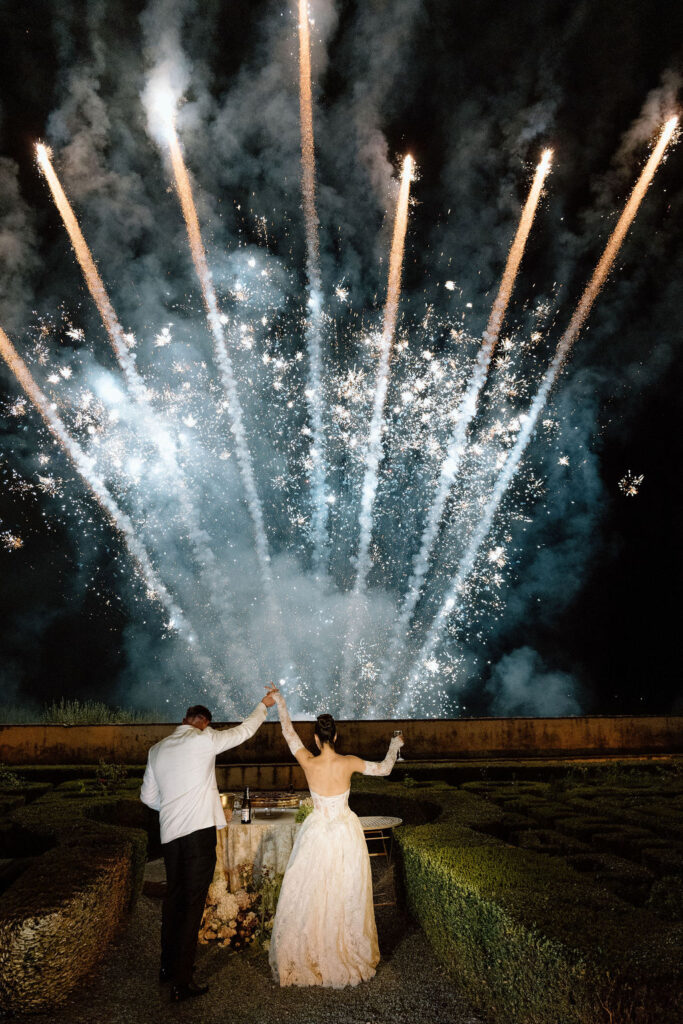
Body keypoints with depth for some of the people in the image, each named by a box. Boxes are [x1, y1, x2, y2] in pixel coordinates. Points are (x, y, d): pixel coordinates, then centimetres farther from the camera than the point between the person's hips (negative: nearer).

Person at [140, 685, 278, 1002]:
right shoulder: (203, 740, -8)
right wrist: (264, 704, 17)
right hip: (199, 832, -6)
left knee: (174, 897, 21)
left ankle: (168, 966, 35)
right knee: (193, 903, 0)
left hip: (170, 833, 6)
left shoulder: (157, 750, 10)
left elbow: (148, 795, 16)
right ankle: (182, 983, 3)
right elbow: (243, 731, 3)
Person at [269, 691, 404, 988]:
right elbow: (383, 768, 0)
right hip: (347, 833, 1)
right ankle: (349, 955, 26)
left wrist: (280, 704, 12)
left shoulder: (308, 763, -15)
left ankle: (307, 958, 21)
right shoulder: (349, 763, -14)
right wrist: (394, 747, 18)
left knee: (309, 898, 12)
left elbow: (289, 734, 0)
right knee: (347, 898, 14)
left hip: (317, 835, -1)